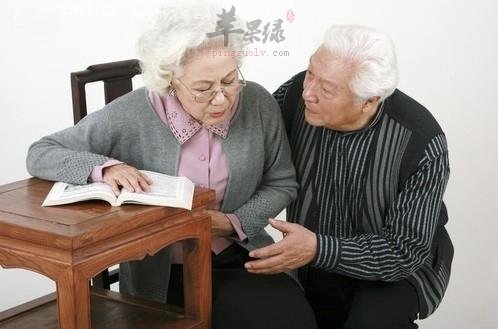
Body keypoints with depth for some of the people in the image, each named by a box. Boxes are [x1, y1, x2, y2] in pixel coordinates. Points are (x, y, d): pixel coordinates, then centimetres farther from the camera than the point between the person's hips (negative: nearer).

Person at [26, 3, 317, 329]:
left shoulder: (258, 104, -8)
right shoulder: (132, 115, -15)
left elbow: (282, 183, 5)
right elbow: (40, 154, -8)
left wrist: (235, 223, -13)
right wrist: (104, 167, -27)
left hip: (241, 258, 4)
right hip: (162, 274, -4)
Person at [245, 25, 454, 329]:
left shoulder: (421, 144, -26)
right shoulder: (295, 94, -17)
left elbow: (405, 251, -24)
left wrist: (318, 250, -36)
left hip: (399, 264, -3)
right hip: (315, 260, 4)